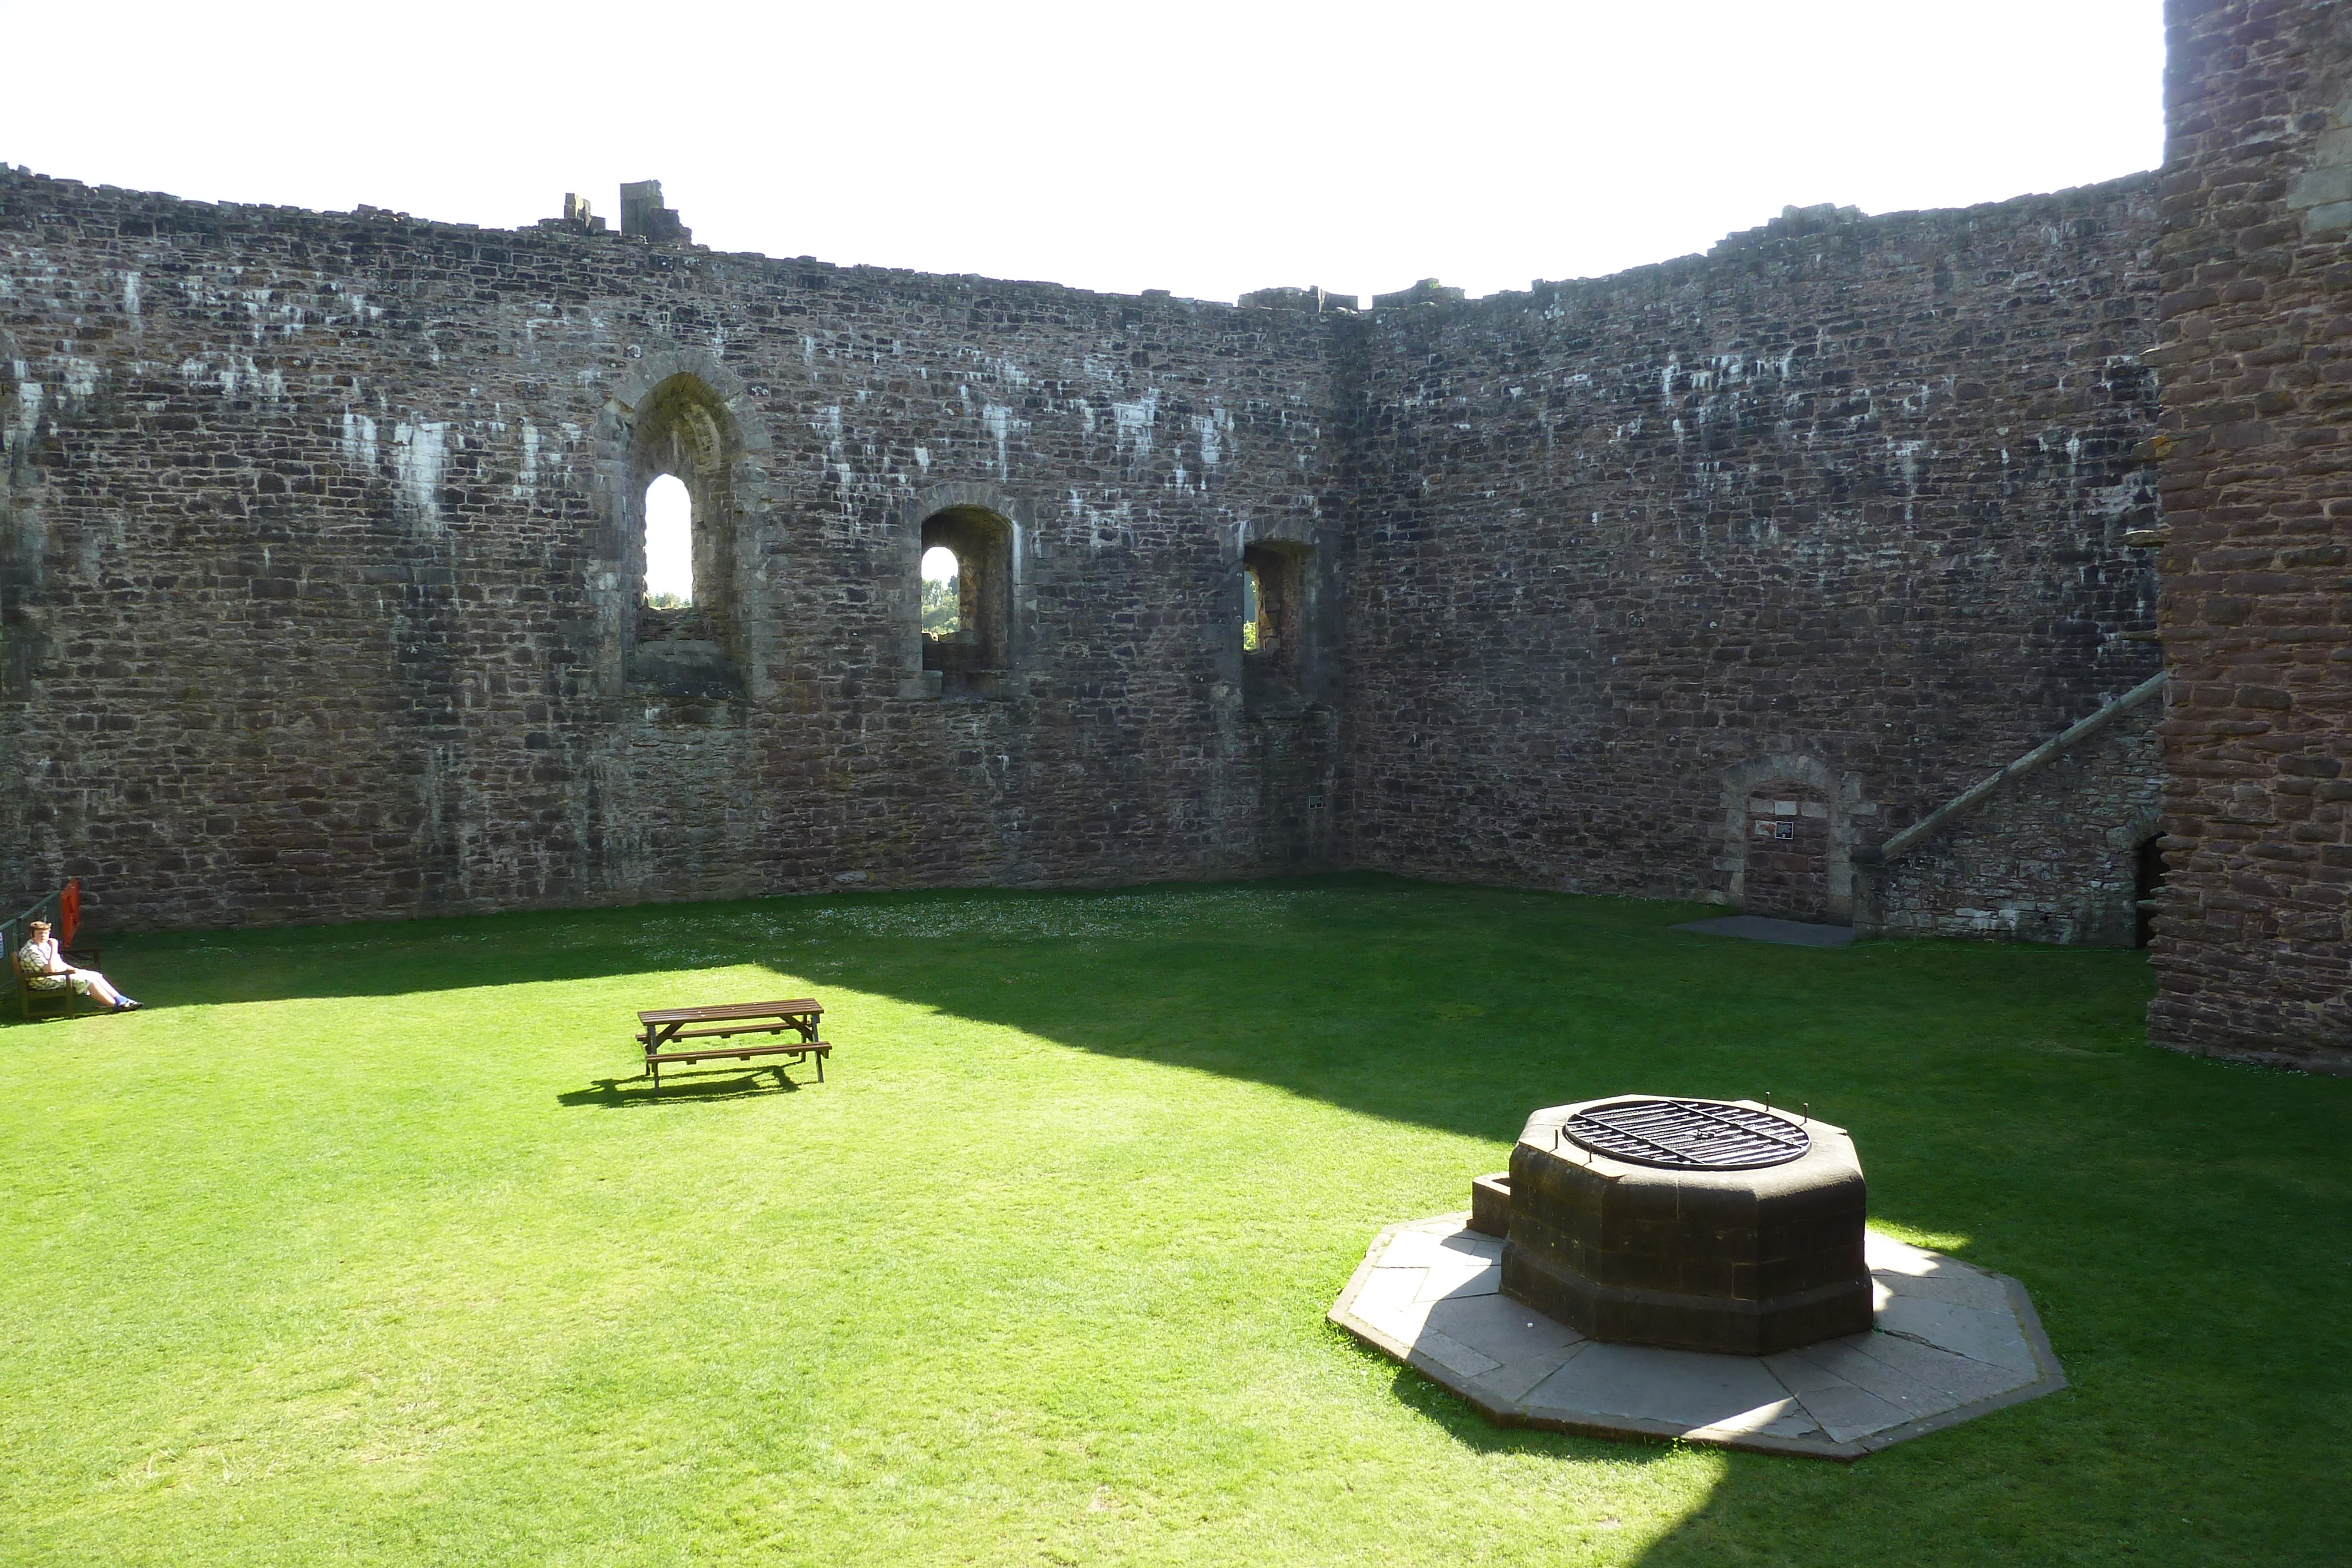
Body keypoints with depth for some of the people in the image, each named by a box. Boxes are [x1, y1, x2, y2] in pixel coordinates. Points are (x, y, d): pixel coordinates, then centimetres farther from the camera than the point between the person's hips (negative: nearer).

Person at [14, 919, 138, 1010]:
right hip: (45, 982, -10)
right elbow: (50, 969, -29)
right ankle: (116, 1005, -22)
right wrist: (54, 948, -26)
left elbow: (59, 963, 24)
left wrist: (71, 969, 5)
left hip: (60, 974, 10)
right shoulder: (31, 951, -20)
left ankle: (121, 1000, -5)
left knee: (96, 975, 0)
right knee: (87, 980, -22)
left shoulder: (44, 945, 13)